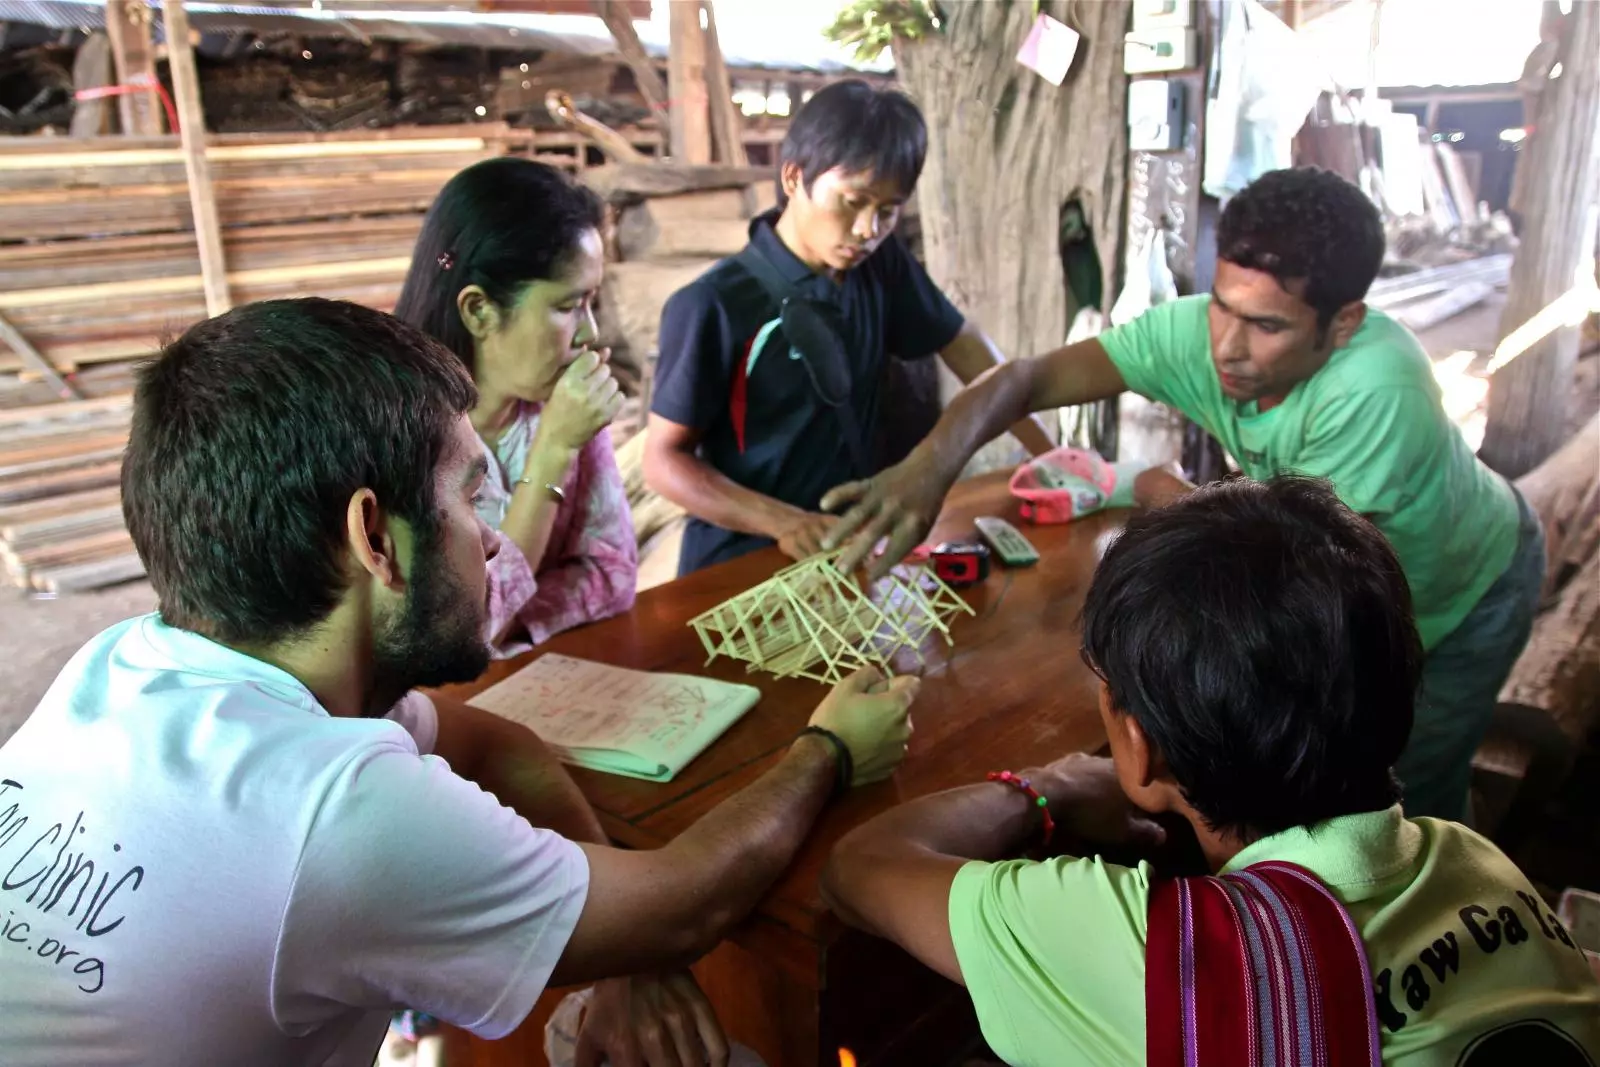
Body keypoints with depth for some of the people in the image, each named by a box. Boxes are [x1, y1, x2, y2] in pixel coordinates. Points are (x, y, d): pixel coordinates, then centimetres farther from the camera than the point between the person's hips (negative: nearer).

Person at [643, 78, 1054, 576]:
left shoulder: (882, 267, 1)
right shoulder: (714, 306, -15)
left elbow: (963, 345, 15)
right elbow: (664, 459, -11)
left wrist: (1046, 453, 12)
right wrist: (782, 521, -23)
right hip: (741, 564, -3)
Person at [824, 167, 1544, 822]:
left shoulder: (1374, 390, -44)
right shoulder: (1195, 334, -29)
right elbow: (1029, 377, -32)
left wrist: (1174, 499, -24)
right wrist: (931, 464, -50)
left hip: (1467, 591, -4)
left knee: (1405, 796, 7)